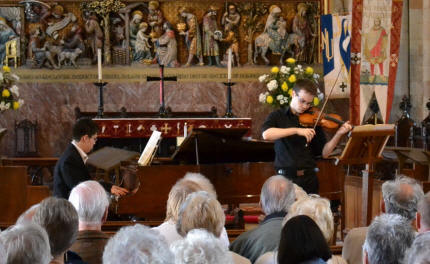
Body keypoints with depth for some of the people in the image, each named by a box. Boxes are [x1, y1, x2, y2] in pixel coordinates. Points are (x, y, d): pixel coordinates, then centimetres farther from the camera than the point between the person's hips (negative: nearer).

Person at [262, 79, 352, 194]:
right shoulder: (278, 116, 6)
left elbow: (324, 153, 7)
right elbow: (266, 134, -16)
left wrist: (339, 134, -7)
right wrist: (296, 130, -21)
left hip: (309, 178, 2)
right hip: (286, 177, -2)